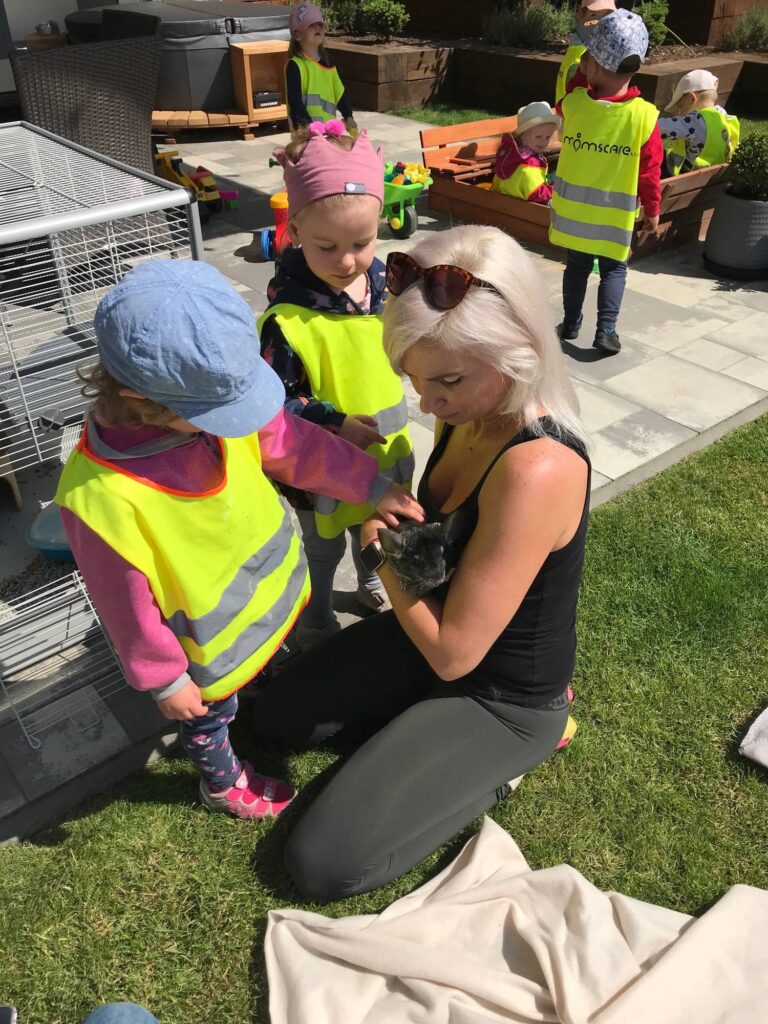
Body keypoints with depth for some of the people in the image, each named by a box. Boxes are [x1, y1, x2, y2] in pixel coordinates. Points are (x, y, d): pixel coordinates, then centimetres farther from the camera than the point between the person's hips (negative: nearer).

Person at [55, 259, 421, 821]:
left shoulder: (210, 396, -23)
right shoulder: (101, 497, -39)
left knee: (265, 671, 36)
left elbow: (297, 445, -8)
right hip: (214, 644, -5)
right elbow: (128, 604, -25)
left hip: (275, 588, 5)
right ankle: (222, 783, 57)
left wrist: (372, 485, -3)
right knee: (212, 713, 26)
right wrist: (165, 679, -12)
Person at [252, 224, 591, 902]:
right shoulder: (472, 413, -10)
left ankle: (506, 758, 6)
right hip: (438, 636, 8)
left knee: (323, 862, -7)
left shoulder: (538, 470, -36)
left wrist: (379, 551, -17)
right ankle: (423, 729, 15)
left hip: (502, 697, -8)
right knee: (277, 716, 16)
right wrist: (397, 534, -13)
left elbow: (452, 651, -29)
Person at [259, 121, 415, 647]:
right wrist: (336, 424, -31)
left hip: (389, 450, 6)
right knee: (324, 549, 21)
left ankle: (372, 583, 62)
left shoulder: (383, 280, -9)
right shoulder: (287, 319, -30)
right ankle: (316, 623, 48)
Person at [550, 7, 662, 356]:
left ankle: (570, 323, 25)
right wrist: (652, 210, 4)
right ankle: (606, 331, 3)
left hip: (573, 207, 2)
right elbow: (650, 170, -7)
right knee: (613, 270, 11)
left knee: (577, 265, 17)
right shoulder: (644, 116, -14)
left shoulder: (573, 102, -11)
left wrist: (582, 73, 14)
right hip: (615, 215, -2)